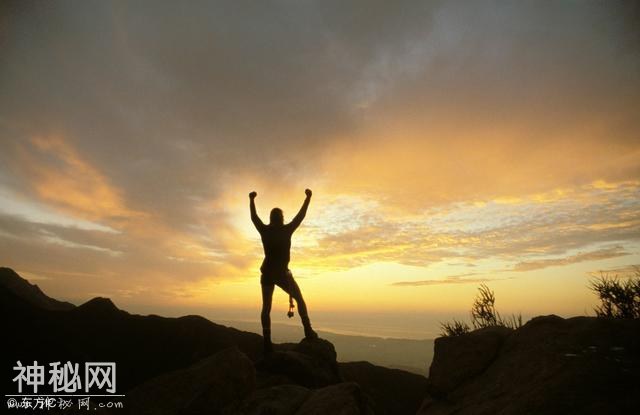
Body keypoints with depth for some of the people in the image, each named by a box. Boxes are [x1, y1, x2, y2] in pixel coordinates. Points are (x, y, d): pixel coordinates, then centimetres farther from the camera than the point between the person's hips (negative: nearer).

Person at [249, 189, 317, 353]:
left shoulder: (265, 230, -2)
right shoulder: (287, 230, -8)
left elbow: (253, 217, 13)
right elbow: (301, 215, 0)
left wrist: (251, 200, 26)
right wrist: (308, 197, 11)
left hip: (267, 274, 2)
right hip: (282, 274, -2)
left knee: (266, 307, 6)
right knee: (299, 299, 14)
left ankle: (267, 340, -3)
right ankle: (308, 331, 4)